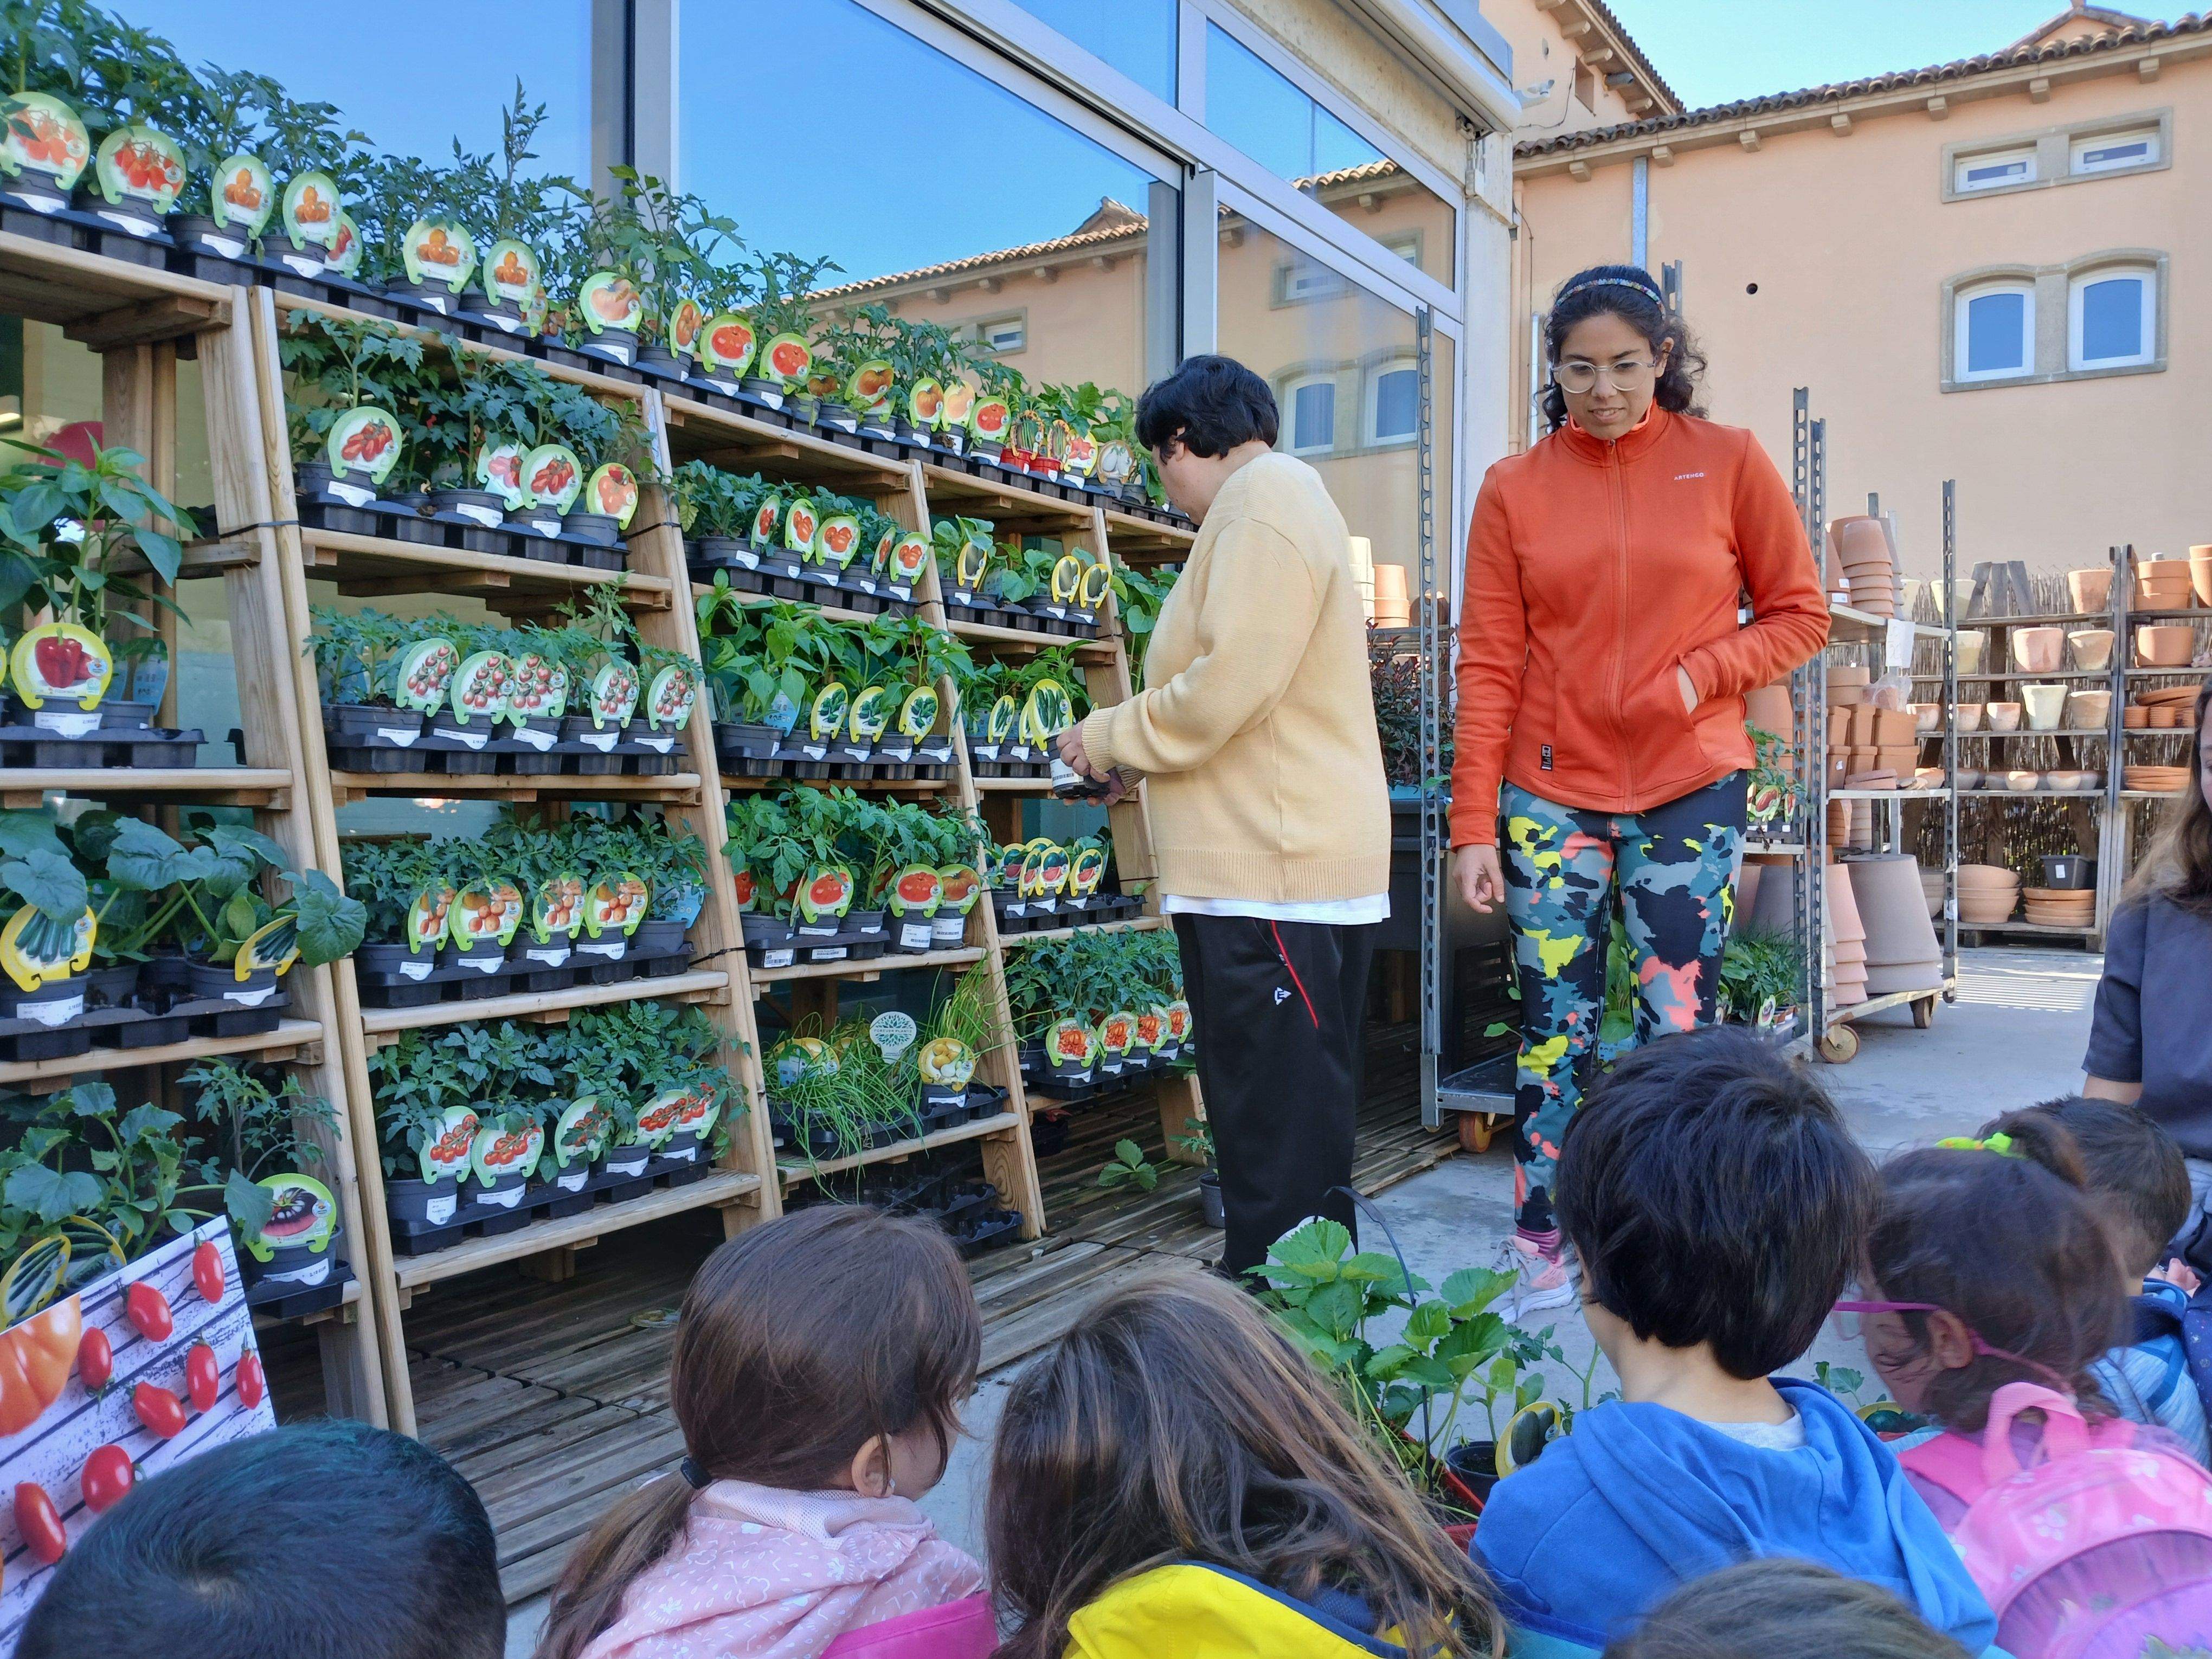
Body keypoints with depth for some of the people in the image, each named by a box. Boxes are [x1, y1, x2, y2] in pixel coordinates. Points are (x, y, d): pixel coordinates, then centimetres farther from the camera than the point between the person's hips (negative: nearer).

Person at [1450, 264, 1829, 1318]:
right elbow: (1488, 665, 1)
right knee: (1554, 1031, 5)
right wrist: (1474, 826, -4)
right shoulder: (1515, 489, 4)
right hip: (1551, 796, 1)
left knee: (1680, 1030, 3)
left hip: (1690, 792, 0)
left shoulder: (1729, 463, 3)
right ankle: (1541, 1251, 17)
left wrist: (1701, 675, -11)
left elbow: (1799, 614, 8)